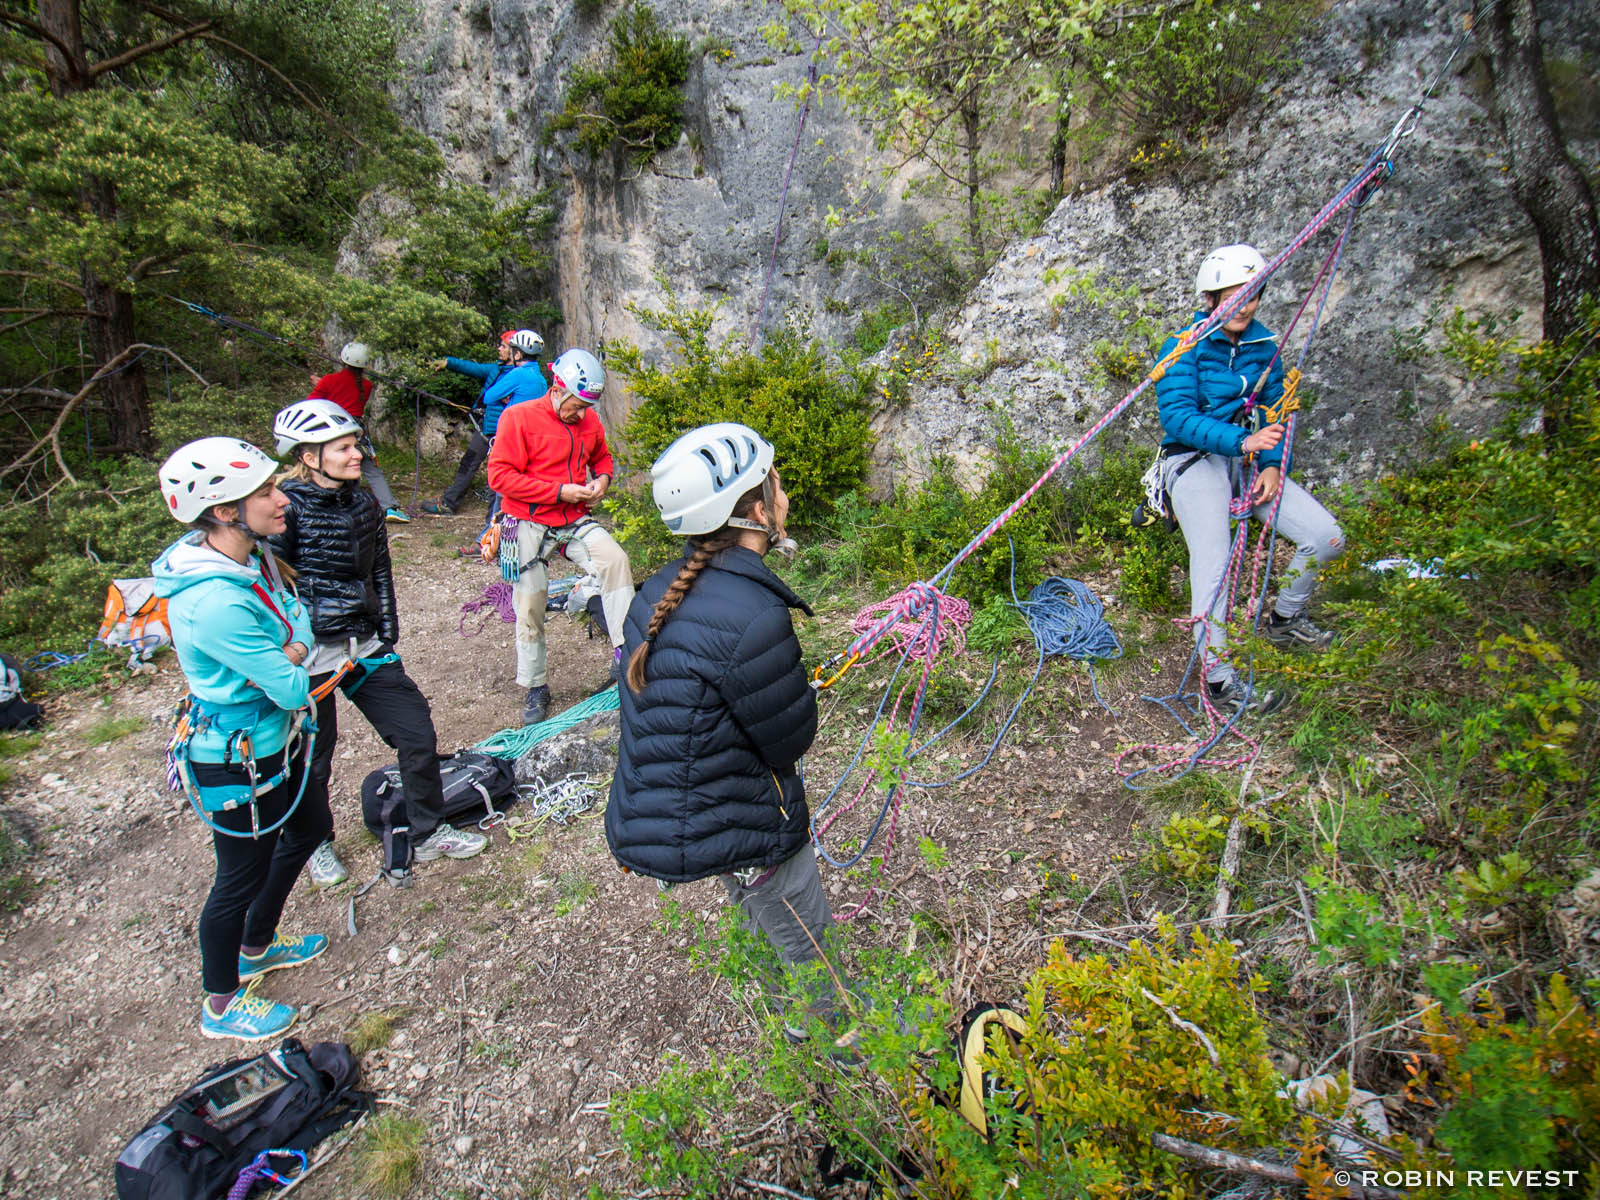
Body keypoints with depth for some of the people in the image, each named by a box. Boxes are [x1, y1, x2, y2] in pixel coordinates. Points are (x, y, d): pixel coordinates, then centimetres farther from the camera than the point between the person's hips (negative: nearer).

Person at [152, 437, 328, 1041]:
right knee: (243, 876, 11)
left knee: (310, 827, 25)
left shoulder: (251, 558, -6)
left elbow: (296, 616, 3)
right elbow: (292, 691, -29)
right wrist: (291, 665, -7)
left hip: (274, 740, 9)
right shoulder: (216, 603, -34)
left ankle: (258, 946, 49)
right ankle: (221, 1006, 37)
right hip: (237, 762, -9)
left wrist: (289, 651, -18)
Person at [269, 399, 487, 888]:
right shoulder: (287, 507, -13)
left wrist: (388, 635, 10)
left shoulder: (363, 505, 5)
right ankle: (315, 844, 39)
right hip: (308, 652, -5)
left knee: (418, 734, 5)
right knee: (313, 758, 12)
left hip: (365, 646, 6)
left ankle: (428, 833, 24)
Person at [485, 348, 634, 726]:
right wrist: (559, 491, -20)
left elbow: (602, 457, 22)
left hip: (575, 520, 3)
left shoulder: (589, 420, 3)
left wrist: (602, 479, -2)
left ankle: (624, 651, -19)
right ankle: (535, 688, 19)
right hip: (530, 524, -3)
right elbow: (500, 475, -16)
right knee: (530, 607, 2)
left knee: (616, 560, -25)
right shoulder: (519, 417, -11)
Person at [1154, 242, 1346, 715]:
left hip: (1247, 459, 6)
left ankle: (1284, 619, 21)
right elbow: (1177, 416, -19)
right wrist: (1242, 441, -32)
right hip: (1194, 460, -6)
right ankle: (1219, 680, -20)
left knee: (1327, 537, -5)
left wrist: (1272, 464, -5)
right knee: (1213, 560, -25)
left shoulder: (1264, 344, 9)